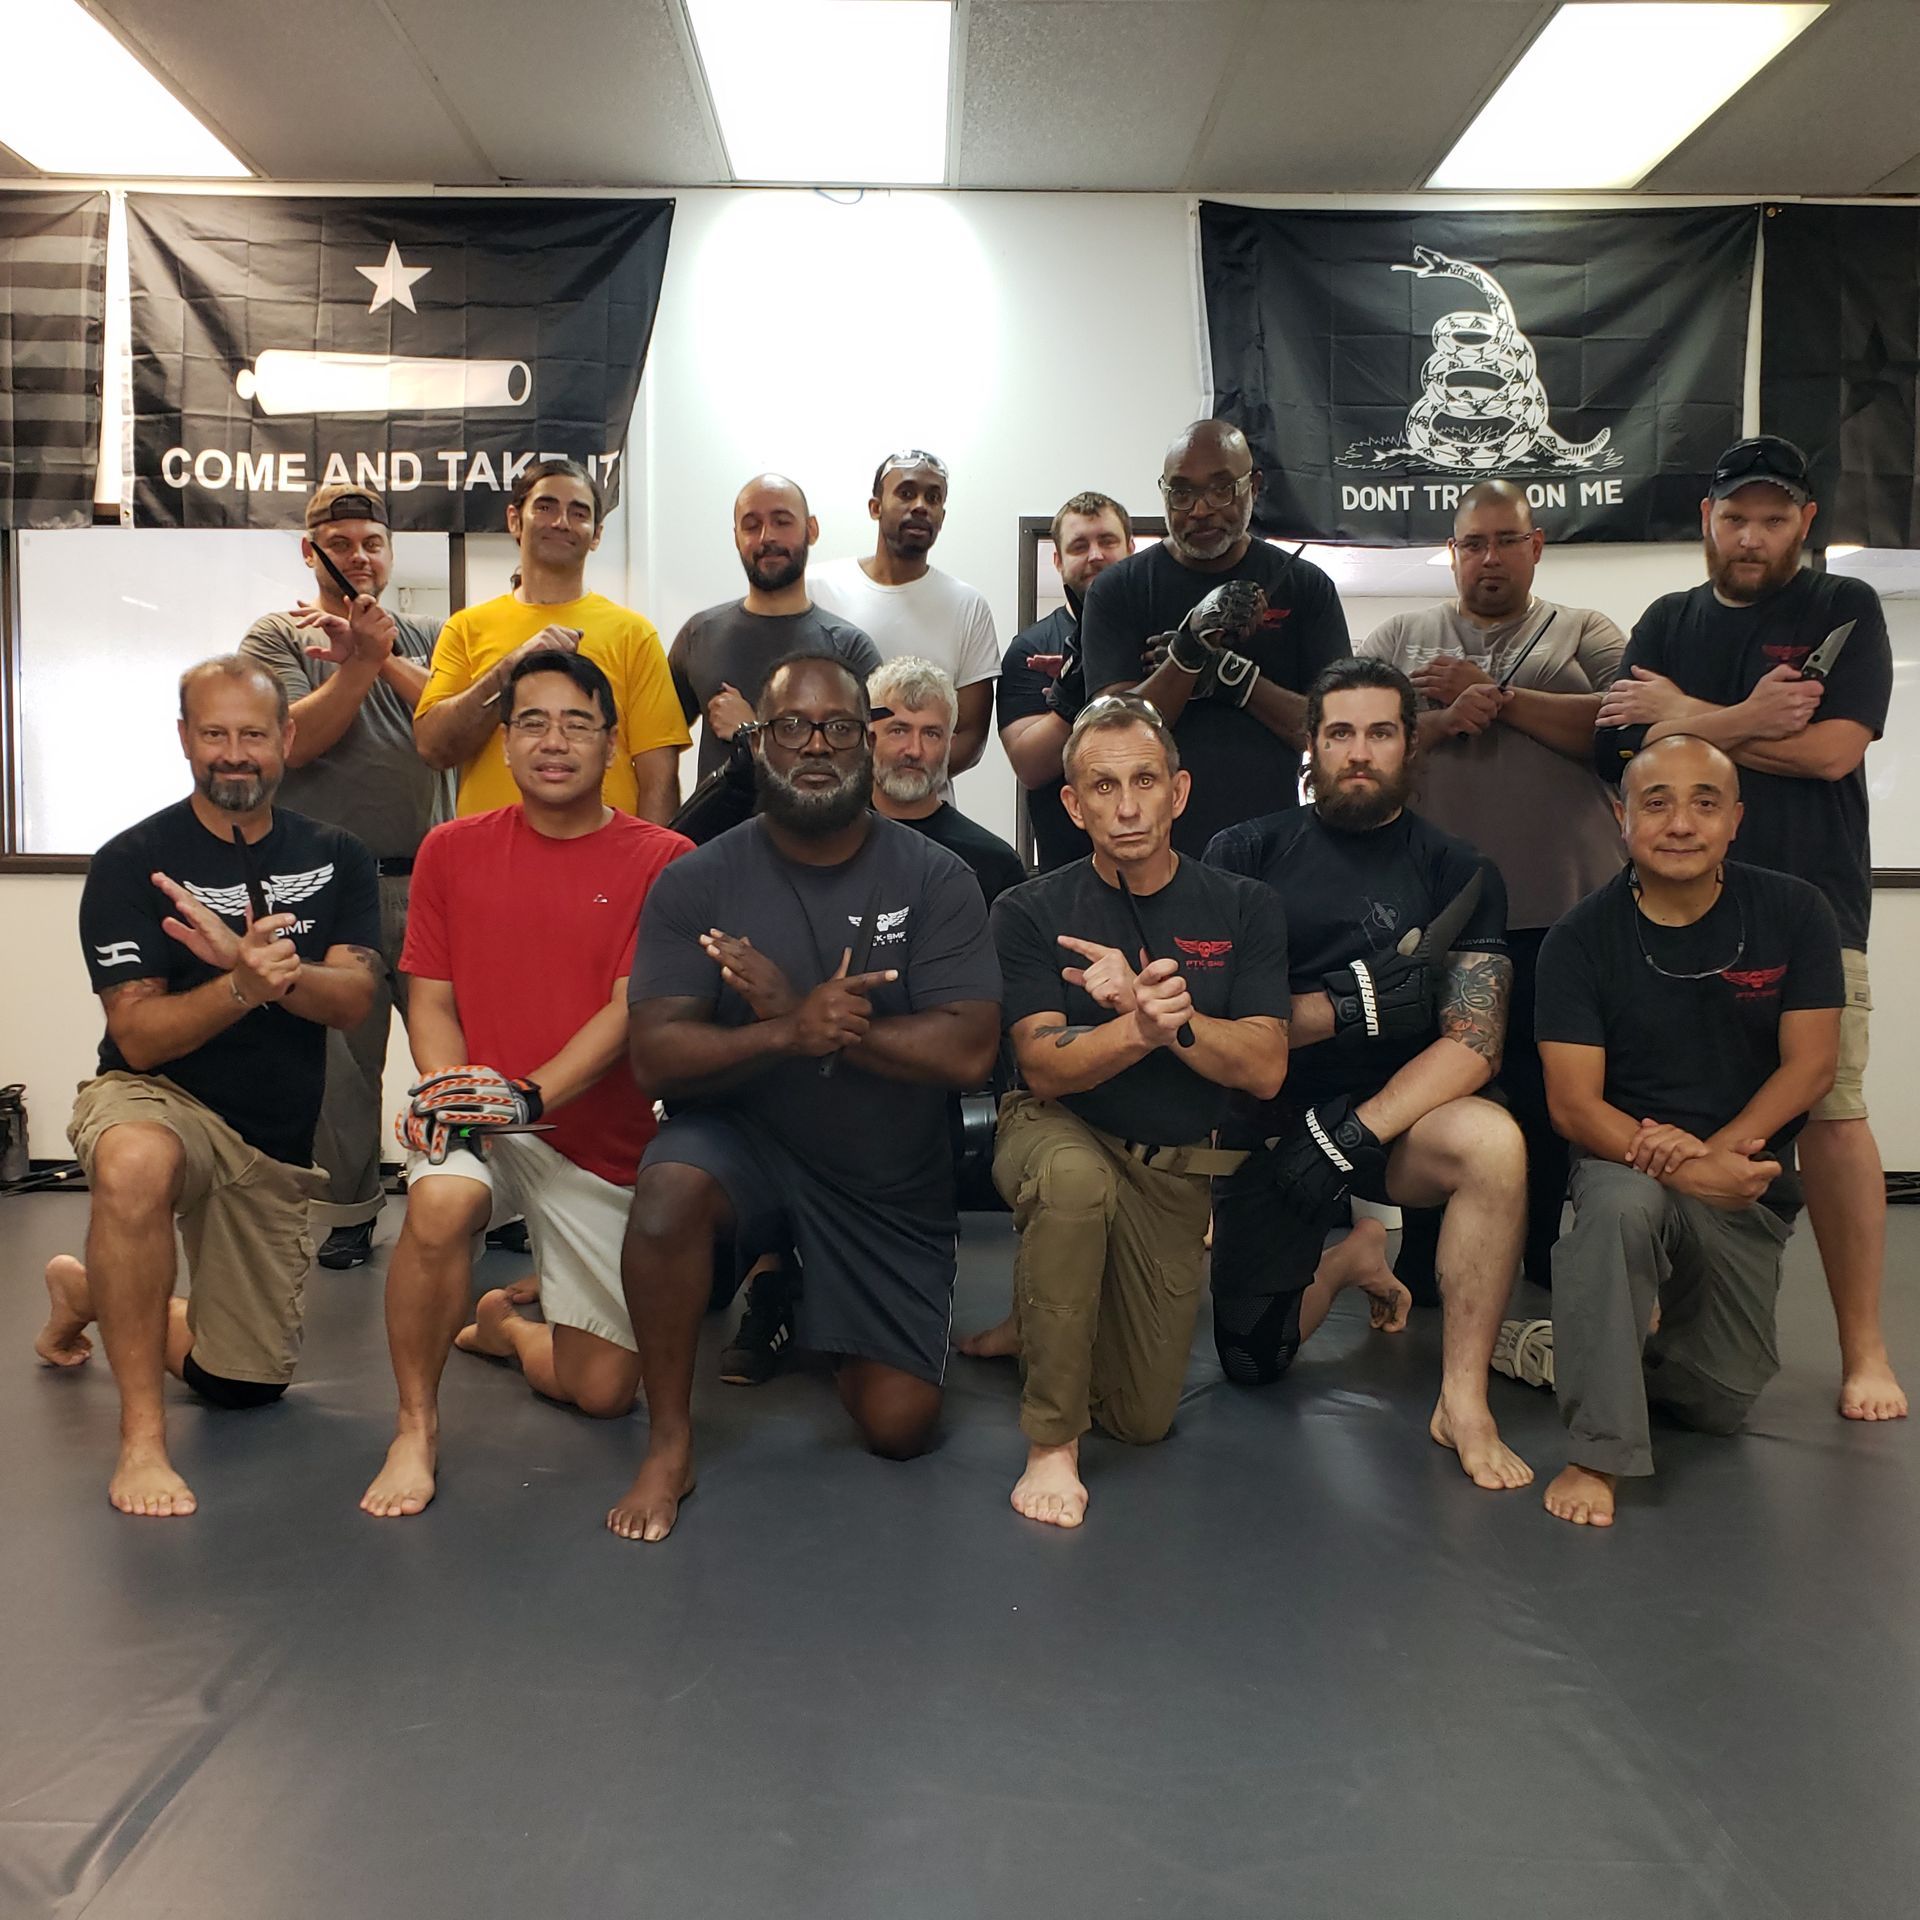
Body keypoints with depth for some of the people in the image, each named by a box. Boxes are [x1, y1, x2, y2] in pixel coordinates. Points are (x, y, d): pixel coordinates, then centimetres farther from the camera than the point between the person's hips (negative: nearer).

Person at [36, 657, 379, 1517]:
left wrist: (255, 963, -33)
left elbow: (352, 998, -14)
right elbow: (138, 1035, -15)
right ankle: (141, 1436, -27)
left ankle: (86, 1292, 40)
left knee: (249, 1383, 11)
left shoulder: (335, 859, 0)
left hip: (276, 1143, 4)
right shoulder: (131, 863, -9)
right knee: (136, 1165, -43)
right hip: (158, 1098, -4)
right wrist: (242, 986, -33)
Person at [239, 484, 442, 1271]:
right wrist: (361, 660, -13)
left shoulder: (421, 639, 15)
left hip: (427, 876, 2)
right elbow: (294, 741, -9)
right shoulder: (277, 636, 7)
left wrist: (385, 657, -9)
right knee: (341, 1056, 5)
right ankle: (349, 1208, 19)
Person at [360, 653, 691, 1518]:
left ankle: (504, 1321, 38)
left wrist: (529, 1095, -24)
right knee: (441, 1202, -36)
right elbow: (431, 998, 3)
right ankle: (416, 1427, -11)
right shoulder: (453, 849, 4)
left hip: (602, 1144, 0)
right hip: (478, 1121, 1)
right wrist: (450, 1089, -17)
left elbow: (631, 1009, -12)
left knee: (605, 1390, 3)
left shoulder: (661, 860, -5)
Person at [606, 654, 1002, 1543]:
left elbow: (967, 1052, -17)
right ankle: (669, 1443, -13)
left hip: (890, 1185, 1)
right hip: (742, 1143, -1)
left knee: (899, 1425, -1)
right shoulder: (697, 882, -6)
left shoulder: (934, 879, -7)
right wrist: (785, 1034, -32)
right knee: (670, 1187, -36)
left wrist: (806, 1015, -23)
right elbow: (656, 1055, -14)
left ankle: (799, 1299, 32)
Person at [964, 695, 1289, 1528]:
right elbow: (1046, 1068, -17)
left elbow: (1265, 1069, -12)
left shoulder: (1242, 908, -3)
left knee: (1144, 1419, 2)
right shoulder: (1031, 912, -8)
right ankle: (1051, 1442, -22)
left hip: (1170, 1172, 3)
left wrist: (1163, 1013, -28)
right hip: (1058, 1134, -3)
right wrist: (1141, 1026, -37)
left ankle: (1037, 1319, 35)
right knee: (1078, 1178, -41)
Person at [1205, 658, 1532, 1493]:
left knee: (1493, 1142, -33)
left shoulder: (1458, 874, 0)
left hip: (1390, 1115, 0)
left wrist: (1354, 1132, -24)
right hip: (1261, 1121, 1)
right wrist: (1351, 1007, -18)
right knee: (1253, 1363, 1)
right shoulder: (1244, 854, 0)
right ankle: (1353, 1255, 32)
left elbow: (1474, 1041, -12)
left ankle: (1464, 1401, -17)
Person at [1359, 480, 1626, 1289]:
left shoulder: (1585, 634, 11)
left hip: (1560, 909, 0)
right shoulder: (1400, 636, 13)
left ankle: (1546, 1269, 21)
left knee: (1547, 1099, 6)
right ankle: (1422, 1268, 21)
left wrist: (1494, 696, -9)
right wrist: (1442, 719, -13)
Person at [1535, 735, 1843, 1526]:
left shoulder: (1794, 913, -6)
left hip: (1749, 1187, 3)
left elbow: (1810, 1063, -8)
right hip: (1626, 1161, -2)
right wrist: (1680, 1166, -31)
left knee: (1721, 1403, 4)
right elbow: (1574, 1104, -15)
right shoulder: (1581, 939, -11)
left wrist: (1719, 1150, -23)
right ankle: (1597, 1454, -27)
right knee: (1623, 1204, -39)